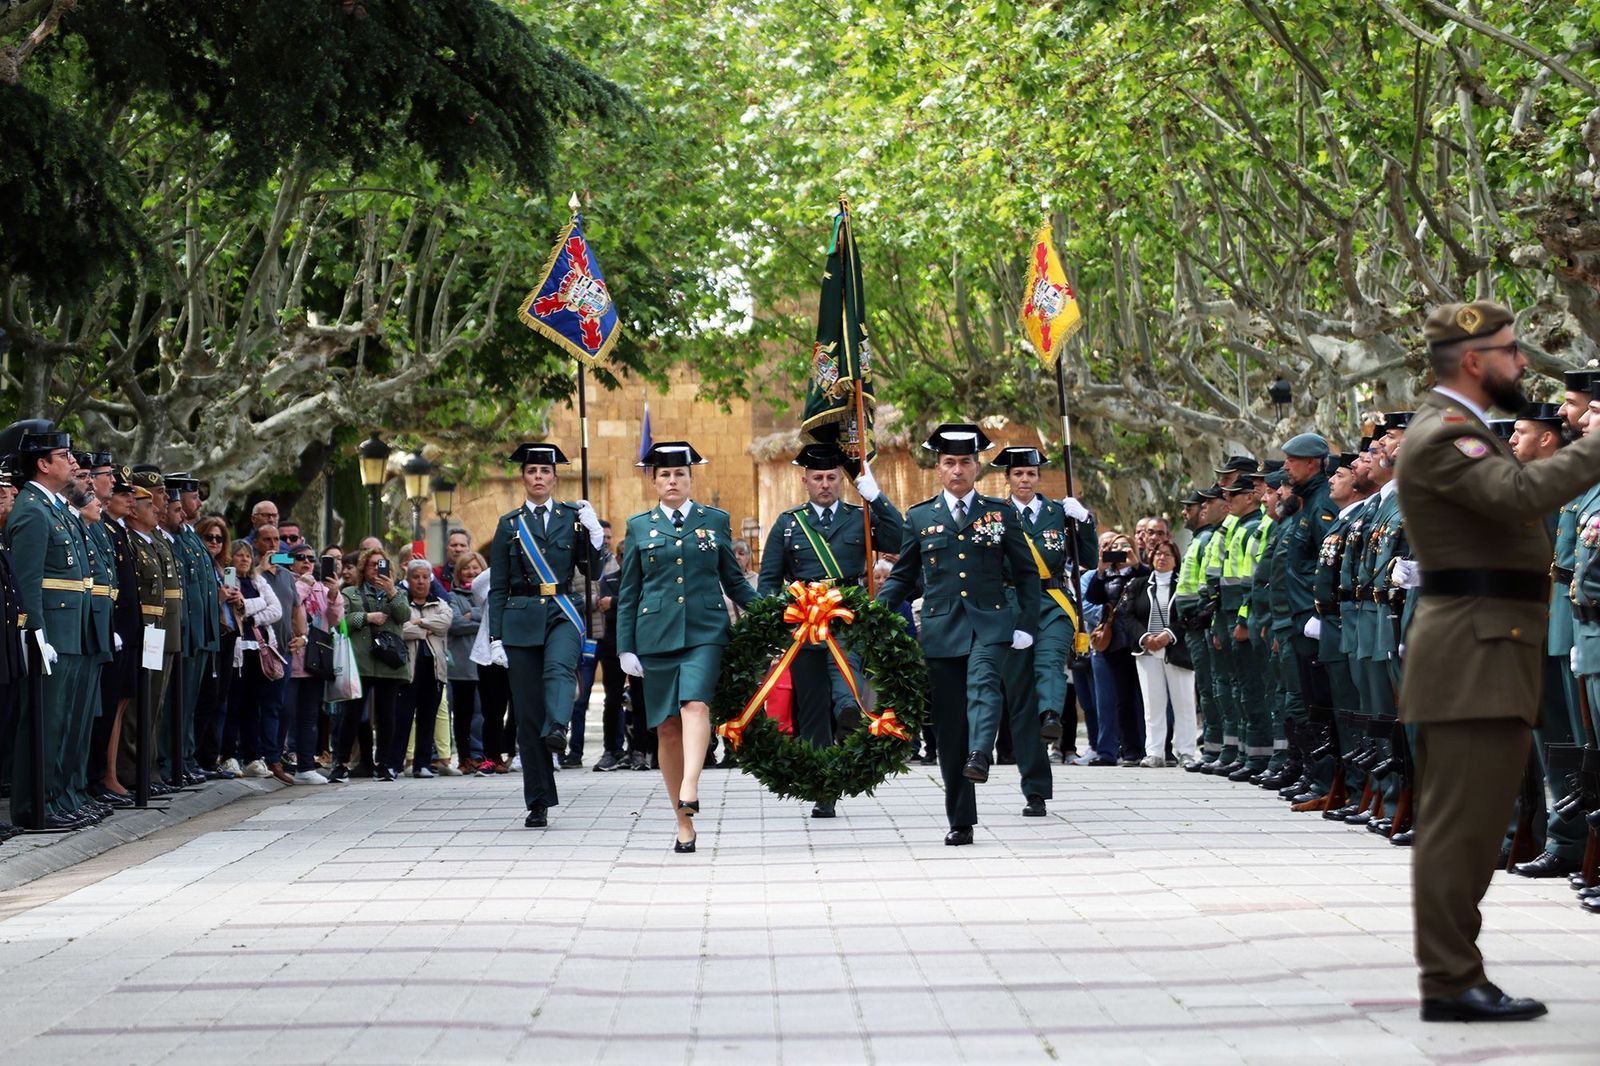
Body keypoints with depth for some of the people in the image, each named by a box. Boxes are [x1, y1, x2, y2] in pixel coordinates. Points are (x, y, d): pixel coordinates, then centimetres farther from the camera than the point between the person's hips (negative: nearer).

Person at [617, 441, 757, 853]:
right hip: (657, 634, 1)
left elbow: (734, 579, 16)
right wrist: (626, 648, 4)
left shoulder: (716, 520, 10)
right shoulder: (639, 526, 10)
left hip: (705, 631, -1)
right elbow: (628, 593, 11)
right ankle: (684, 825, 7)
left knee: (696, 704, -26)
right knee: (667, 726, 1)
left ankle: (689, 790, -41)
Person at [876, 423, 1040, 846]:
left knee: (983, 683, -33)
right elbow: (902, 575, 13)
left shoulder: (1001, 512, 9)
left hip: (990, 624, -1)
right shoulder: (920, 517, 11)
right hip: (941, 630, 1)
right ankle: (960, 822, 6)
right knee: (950, 728, 1)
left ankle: (979, 758, -54)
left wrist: (1027, 625, 1)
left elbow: (1027, 573, 12)